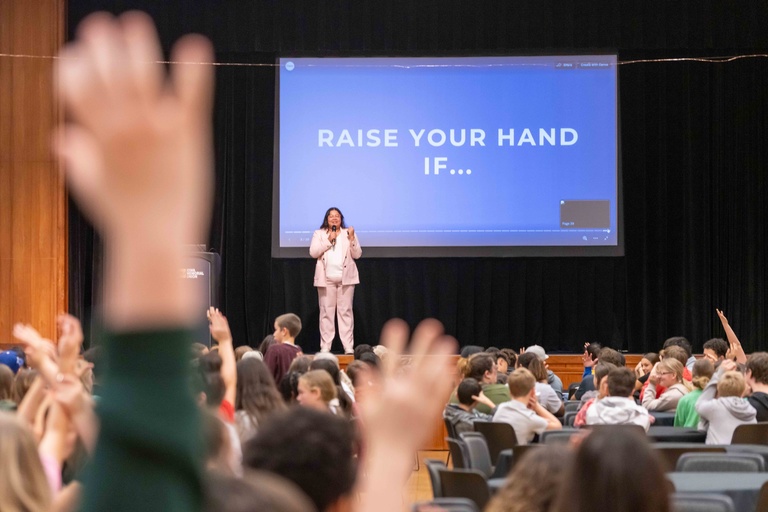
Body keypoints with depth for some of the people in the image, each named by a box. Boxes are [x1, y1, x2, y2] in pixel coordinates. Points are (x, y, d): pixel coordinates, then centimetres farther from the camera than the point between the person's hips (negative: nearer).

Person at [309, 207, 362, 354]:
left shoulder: (348, 233, 13)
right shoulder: (319, 234, 11)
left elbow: (357, 254, 5)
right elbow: (313, 252, -3)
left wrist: (352, 238, -10)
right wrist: (329, 240, -10)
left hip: (346, 278, 0)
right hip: (326, 279, 0)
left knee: (345, 312, -2)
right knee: (326, 312, -2)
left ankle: (349, 346, -3)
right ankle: (325, 346, 0)